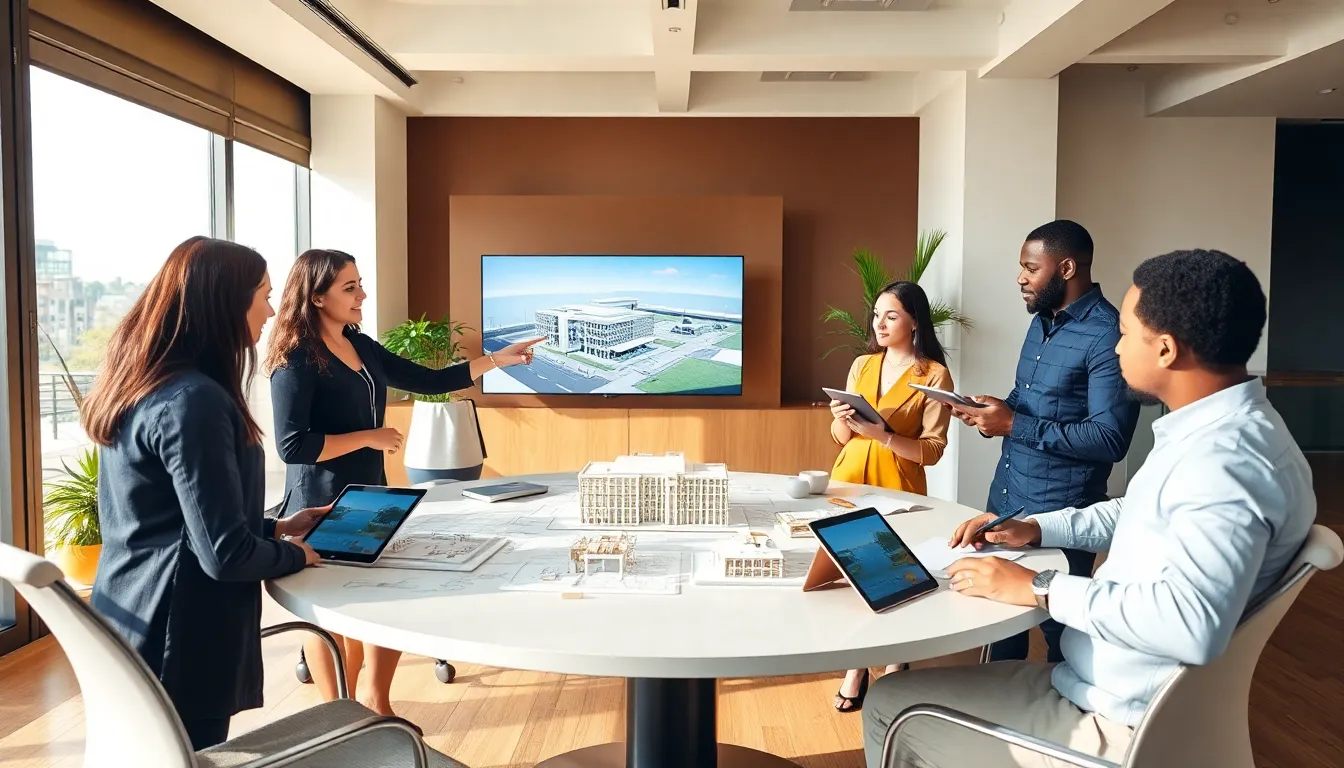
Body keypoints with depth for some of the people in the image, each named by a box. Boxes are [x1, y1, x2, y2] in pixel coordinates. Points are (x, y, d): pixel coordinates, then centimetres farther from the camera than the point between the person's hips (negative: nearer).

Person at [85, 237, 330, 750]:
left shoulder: (139, 385, 7)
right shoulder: (194, 400, -24)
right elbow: (225, 553, -25)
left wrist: (276, 528, 16)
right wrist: (294, 555, -6)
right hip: (178, 641, -10)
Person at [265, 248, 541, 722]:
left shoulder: (360, 346, 8)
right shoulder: (297, 360, -15)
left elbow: (428, 382, 10)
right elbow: (291, 446, -22)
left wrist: (497, 359, 7)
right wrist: (369, 438, -17)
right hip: (321, 506, -8)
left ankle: (375, 702, 30)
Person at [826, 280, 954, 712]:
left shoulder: (935, 375, -4)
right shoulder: (861, 366, 10)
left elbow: (933, 449, -9)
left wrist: (884, 435, -23)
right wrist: (841, 420, -9)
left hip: (898, 487, -4)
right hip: (848, 480, 4)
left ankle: (895, 664, 23)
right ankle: (856, 666, 19)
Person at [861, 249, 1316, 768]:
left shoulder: (1224, 459, -28)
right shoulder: (1224, 430, 6)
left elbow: (1191, 623, -40)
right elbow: (1135, 515, 21)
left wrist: (1040, 589, -28)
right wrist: (1034, 530, 9)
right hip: (1106, 686, 10)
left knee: (889, 706, -1)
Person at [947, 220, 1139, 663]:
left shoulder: (1108, 335, -19)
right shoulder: (1041, 323, 9)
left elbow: (1110, 439, -24)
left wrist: (1014, 425, -23)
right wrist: (993, 412, -2)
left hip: (1059, 516, -8)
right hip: (1005, 499, 9)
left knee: (1060, 627, 10)